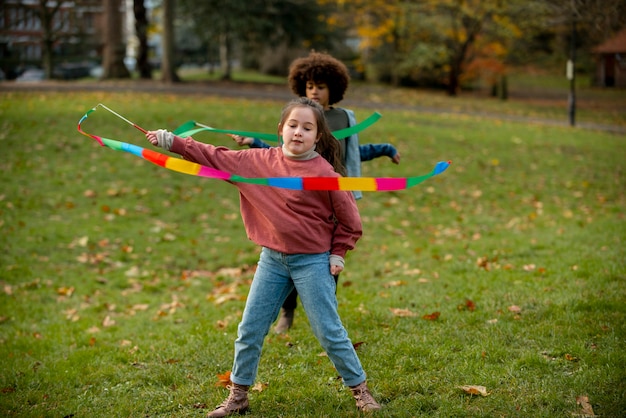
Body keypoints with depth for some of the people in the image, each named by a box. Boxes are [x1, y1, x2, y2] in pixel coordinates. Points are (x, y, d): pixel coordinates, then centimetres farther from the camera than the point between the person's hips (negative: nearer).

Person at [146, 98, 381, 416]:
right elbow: (216, 157, 4)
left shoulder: (323, 172, -13)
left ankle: (360, 390, 18)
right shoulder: (261, 161, 0)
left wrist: (337, 254, -2)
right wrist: (172, 142, 1)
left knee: (329, 332, 2)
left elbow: (349, 219, -5)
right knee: (250, 330, 9)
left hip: (312, 262, -5)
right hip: (272, 259, 5)